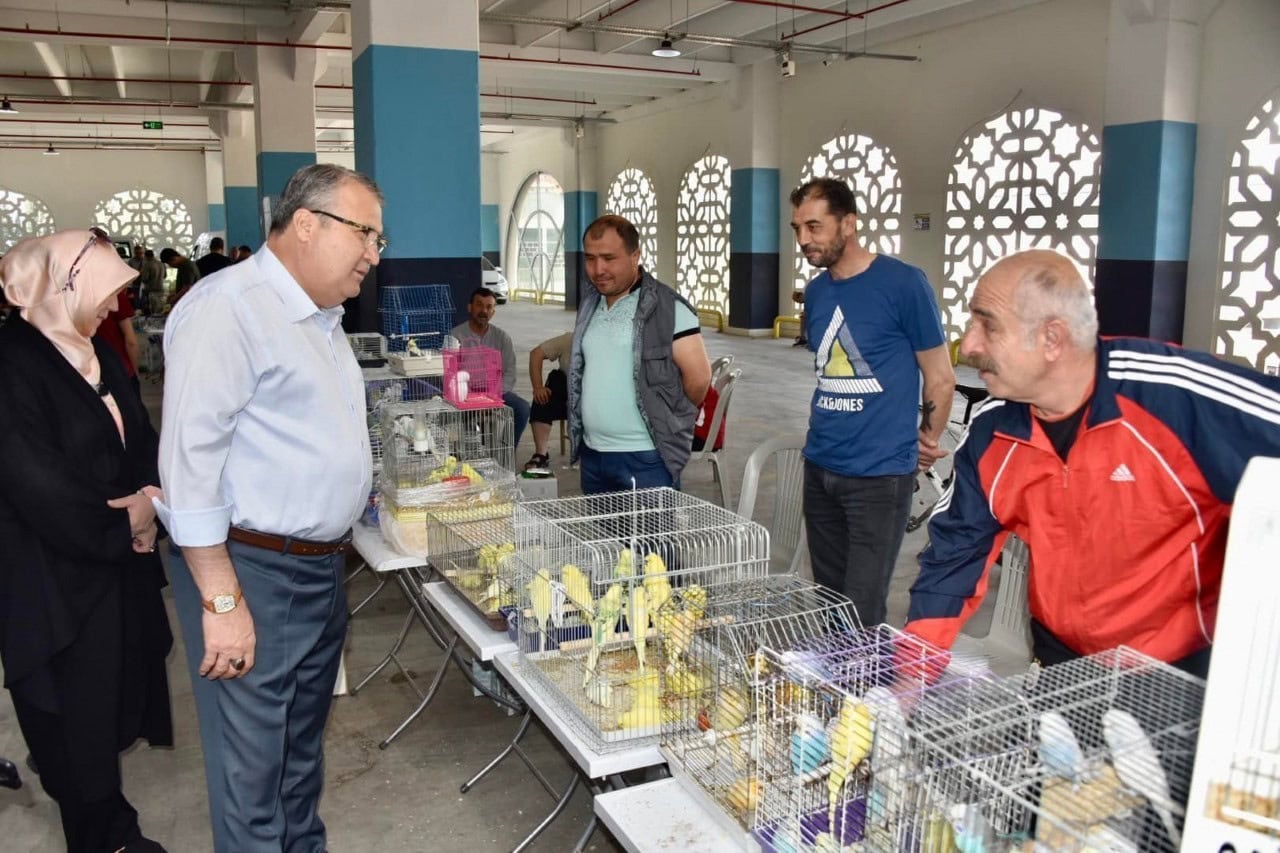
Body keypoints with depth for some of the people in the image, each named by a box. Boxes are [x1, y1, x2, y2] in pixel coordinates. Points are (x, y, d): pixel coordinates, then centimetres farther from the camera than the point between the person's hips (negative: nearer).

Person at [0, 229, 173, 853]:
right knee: (76, 707, 6)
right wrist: (120, 527, -11)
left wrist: (152, 497, -11)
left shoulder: (95, 354, 10)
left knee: (119, 690, 13)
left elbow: (139, 439, 10)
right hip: (55, 575, -7)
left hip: (116, 559, 7)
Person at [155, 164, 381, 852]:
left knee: (302, 748, 22)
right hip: (249, 570, -9)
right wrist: (221, 601, -21)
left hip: (321, 567, 9)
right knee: (252, 769, 4)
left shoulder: (322, 317, 14)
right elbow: (189, 458, -22)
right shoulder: (229, 306, -16)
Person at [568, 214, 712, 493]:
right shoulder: (589, 304, 11)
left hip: (646, 460, -7)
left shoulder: (667, 308, -11)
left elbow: (698, 376, -12)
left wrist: (667, 422, 2)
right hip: (592, 455, 7)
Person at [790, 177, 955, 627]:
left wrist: (924, 444, 7)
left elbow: (940, 378, -4)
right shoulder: (815, 293, 8)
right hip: (819, 469, 6)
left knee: (862, 613, -3)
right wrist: (825, 435, 11)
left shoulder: (903, 284, -10)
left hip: (880, 475, -6)